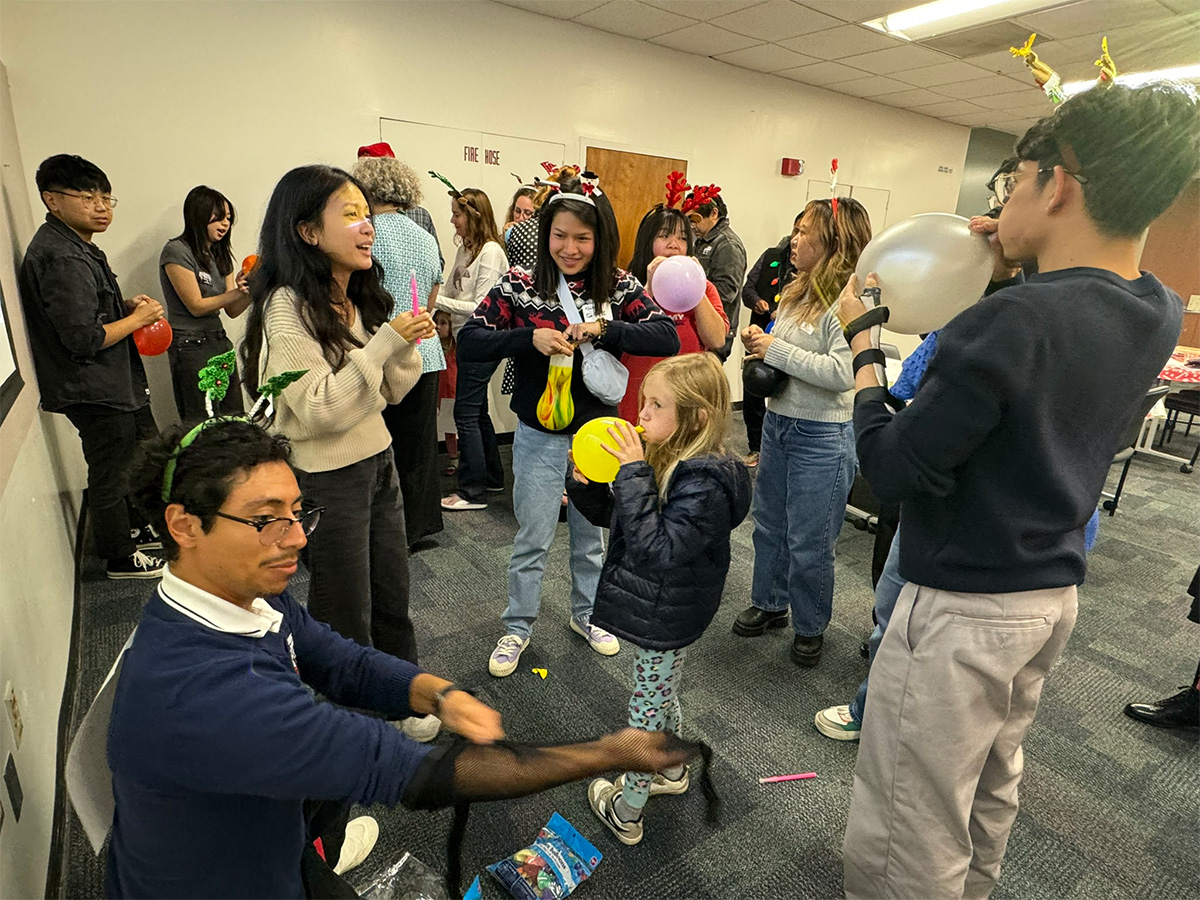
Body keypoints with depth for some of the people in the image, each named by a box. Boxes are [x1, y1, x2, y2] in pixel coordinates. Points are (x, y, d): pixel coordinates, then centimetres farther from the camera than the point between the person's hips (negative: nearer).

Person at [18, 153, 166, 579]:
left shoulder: (76, 247, 12)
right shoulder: (60, 259, -22)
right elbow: (84, 339, -26)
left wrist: (127, 306, 6)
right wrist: (138, 318, -14)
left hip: (116, 381, 10)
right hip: (94, 390, -10)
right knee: (111, 474, 4)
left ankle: (136, 528, 41)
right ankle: (120, 558, 22)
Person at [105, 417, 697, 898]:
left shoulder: (253, 597, -14)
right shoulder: (191, 688, -39)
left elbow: (347, 665, -3)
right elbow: (412, 775, -39)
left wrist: (442, 695, -24)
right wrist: (610, 755, -35)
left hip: (256, 830, 6)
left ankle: (318, 851, 44)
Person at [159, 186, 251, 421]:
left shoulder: (220, 254, 15)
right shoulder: (176, 251, -7)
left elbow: (232, 311, 9)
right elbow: (196, 306, -11)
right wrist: (237, 291, -16)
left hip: (219, 341, 7)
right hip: (191, 346, -7)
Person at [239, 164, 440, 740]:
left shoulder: (361, 298, 5)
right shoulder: (287, 307, -18)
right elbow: (318, 410, -25)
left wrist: (407, 343, -10)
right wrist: (385, 342, -26)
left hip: (378, 461, 7)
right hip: (326, 479, -7)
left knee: (392, 597, 19)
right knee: (346, 613, 11)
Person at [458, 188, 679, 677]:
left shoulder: (619, 286, -4)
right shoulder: (519, 284, -8)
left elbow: (668, 337, -14)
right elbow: (468, 343, -13)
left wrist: (602, 329, -27)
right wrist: (530, 337, -28)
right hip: (540, 435, -2)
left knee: (591, 533, 18)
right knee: (533, 539, 9)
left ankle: (585, 613, 42)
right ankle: (517, 628, 31)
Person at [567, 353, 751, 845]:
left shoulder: (705, 483, -29)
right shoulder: (665, 459, -3)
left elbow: (657, 550, -36)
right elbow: (612, 516, 6)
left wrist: (634, 475, -35)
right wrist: (585, 483, -13)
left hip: (663, 620, -8)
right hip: (656, 612, 8)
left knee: (647, 711, 12)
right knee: (661, 696, 29)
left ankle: (625, 812, 35)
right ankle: (672, 770, 54)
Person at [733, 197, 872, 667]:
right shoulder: (797, 291, 7)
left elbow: (841, 372, -28)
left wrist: (776, 349, -20)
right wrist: (758, 344, -2)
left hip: (822, 437, -8)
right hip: (777, 422, 8)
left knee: (809, 542, 6)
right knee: (769, 523, 20)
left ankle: (810, 627, 29)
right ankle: (769, 603, 40)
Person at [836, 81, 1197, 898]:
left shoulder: (1011, 323, -27)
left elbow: (891, 470, -21)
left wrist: (863, 337, -9)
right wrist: (1031, 264, 6)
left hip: (961, 610, -9)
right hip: (1054, 595, 9)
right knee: (991, 790, 29)